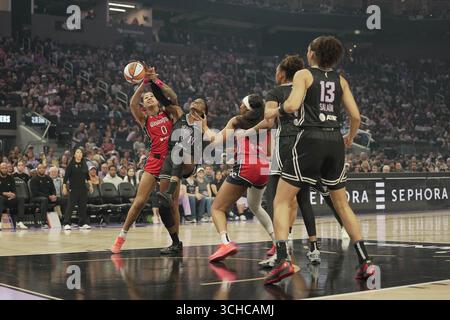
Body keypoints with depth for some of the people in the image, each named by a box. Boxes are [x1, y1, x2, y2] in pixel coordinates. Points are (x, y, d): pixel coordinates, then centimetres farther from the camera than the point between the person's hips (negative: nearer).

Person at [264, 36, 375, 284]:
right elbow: (356, 116, 9)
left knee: (281, 201, 2)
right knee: (342, 204, 18)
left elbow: (293, 105, -15)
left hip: (311, 140, -5)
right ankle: (365, 261, 12)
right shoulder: (340, 80, 15)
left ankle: (282, 260, -14)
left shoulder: (304, 74, 2)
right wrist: (350, 137, 28)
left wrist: (276, 111, 6)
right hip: (335, 142, 5)